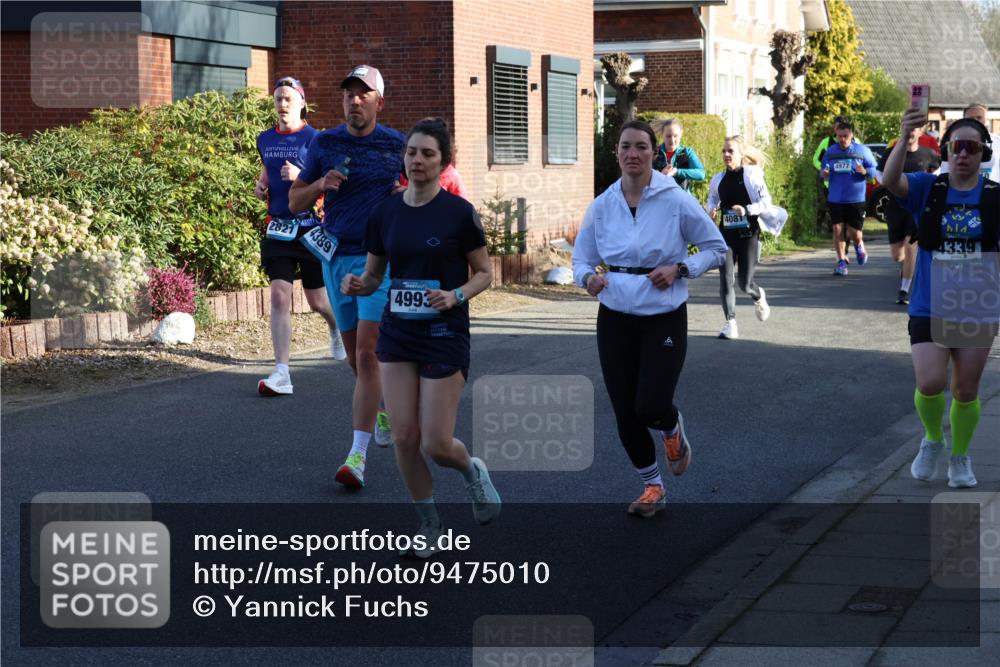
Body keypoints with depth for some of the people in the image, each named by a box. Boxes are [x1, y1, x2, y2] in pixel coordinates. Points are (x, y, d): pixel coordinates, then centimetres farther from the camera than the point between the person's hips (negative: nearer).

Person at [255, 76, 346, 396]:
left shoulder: (314, 139, -6)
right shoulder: (265, 139, 9)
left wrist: (301, 177, -24)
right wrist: (262, 185, 5)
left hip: (310, 227, -3)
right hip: (277, 227, 3)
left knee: (317, 300, 10)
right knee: (279, 296, -10)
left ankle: (337, 329, 47)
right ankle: (281, 373, -12)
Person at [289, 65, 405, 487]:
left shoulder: (397, 145, 1)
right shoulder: (324, 144, 5)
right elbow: (295, 201, 8)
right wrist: (321, 185, -12)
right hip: (336, 258, 3)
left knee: (368, 353, -14)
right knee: (354, 355, 12)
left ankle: (358, 455, -16)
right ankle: (385, 407, 41)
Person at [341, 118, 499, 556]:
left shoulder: (459, 212, -10)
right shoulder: (384, 213, 2)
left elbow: (484, 273, -1)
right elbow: (373, 276, 10)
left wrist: (456, 295, -20)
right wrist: (357, 284, -12)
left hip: (445, 336, -4)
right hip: (396, 335, 4)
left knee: (436, 444, -5)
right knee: (404, 438, -1)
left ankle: (472, 470, 30)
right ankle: (429, 525, 18)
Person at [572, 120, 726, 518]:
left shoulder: (676, 201, -9)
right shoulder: (602, 206, -1)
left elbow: (716, 249, 0)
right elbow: (581, 259, 8)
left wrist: (679, 269, -15)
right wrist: (588, 277, -15)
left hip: (665, 318, -3)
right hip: (616, 320, 3)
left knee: (651, 407, -14)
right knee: (625, 413, 4)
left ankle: (673, 430, 24)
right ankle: (652, 487, 26)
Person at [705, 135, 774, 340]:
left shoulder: (752, 175, -8)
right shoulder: (718, 179, 6)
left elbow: (766, 202, -9)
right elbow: (712, 199, 21)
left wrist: (746, 210, -24)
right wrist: (711, 210, -1)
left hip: (748, 235, -3)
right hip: (726, 235, 3)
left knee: (745, 283, -1)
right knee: (725, 279, -8)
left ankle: (758, 297, 36)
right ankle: (730, 323, -2)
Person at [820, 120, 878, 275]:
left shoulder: (862, 150, -1)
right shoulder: (831, 152, 6)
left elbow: (874, 169, 2)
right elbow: (824, 171, 15)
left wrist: (865, 171, -21)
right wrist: (824, 174, -9)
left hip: (856, 199, -2)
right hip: (835, 199, 2)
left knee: (854, 234, 0)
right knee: (837, 229, -5)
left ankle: (859, 245, 36)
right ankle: (841, 261, 5)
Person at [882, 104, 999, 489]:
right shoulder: (927, 188, -4)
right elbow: (890, 180, -24)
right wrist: (903, 139, -39)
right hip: (929, 308, -1)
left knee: (966, 392, 10)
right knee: (930, 383, -15)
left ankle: (960, 458, 32)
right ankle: (932, 439, 15)